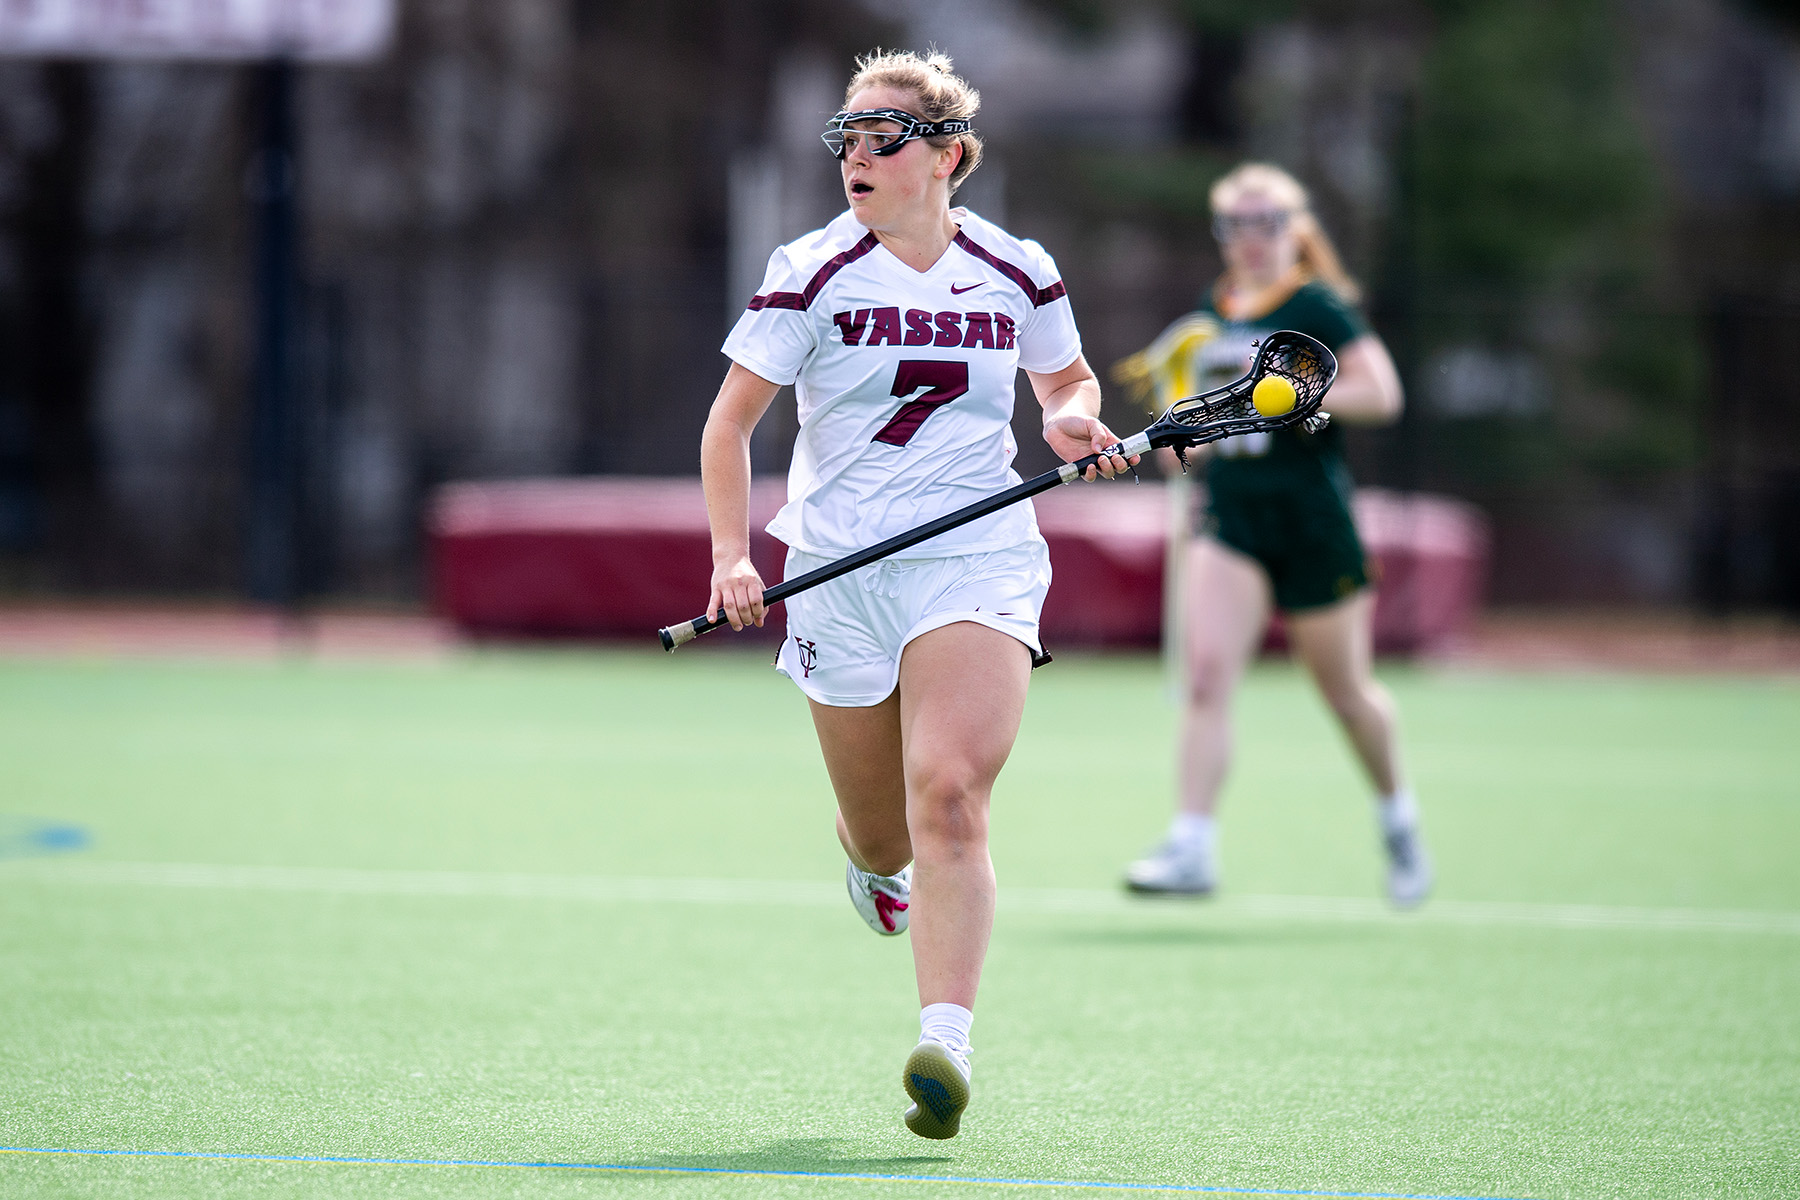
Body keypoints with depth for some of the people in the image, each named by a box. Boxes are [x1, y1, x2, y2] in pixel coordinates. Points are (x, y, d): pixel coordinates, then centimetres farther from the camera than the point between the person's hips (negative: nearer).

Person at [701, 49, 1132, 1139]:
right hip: (842, 570, 1)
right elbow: (730, 423, 1)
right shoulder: (813, 274, -2)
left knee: (949, 797, -21)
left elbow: (1069, 378, 22)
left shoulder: (1017, 273, 3)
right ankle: (870, 854, 49)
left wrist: (1075, 420, -2)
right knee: (885, 836, 8)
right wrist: (733, 556, -11)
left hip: (980, 564, -1)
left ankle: (947, 1047, -27)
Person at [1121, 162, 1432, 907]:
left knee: (1345, 691, 9)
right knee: (1206, 671, -15)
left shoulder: (1318, 307, -7)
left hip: (1311, 517, -4)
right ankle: (1192, 849, -18)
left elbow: (1381, 394, -15)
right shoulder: (1212, 313, 10)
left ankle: (1398, 817, 36)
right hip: (1231, 515, 4)